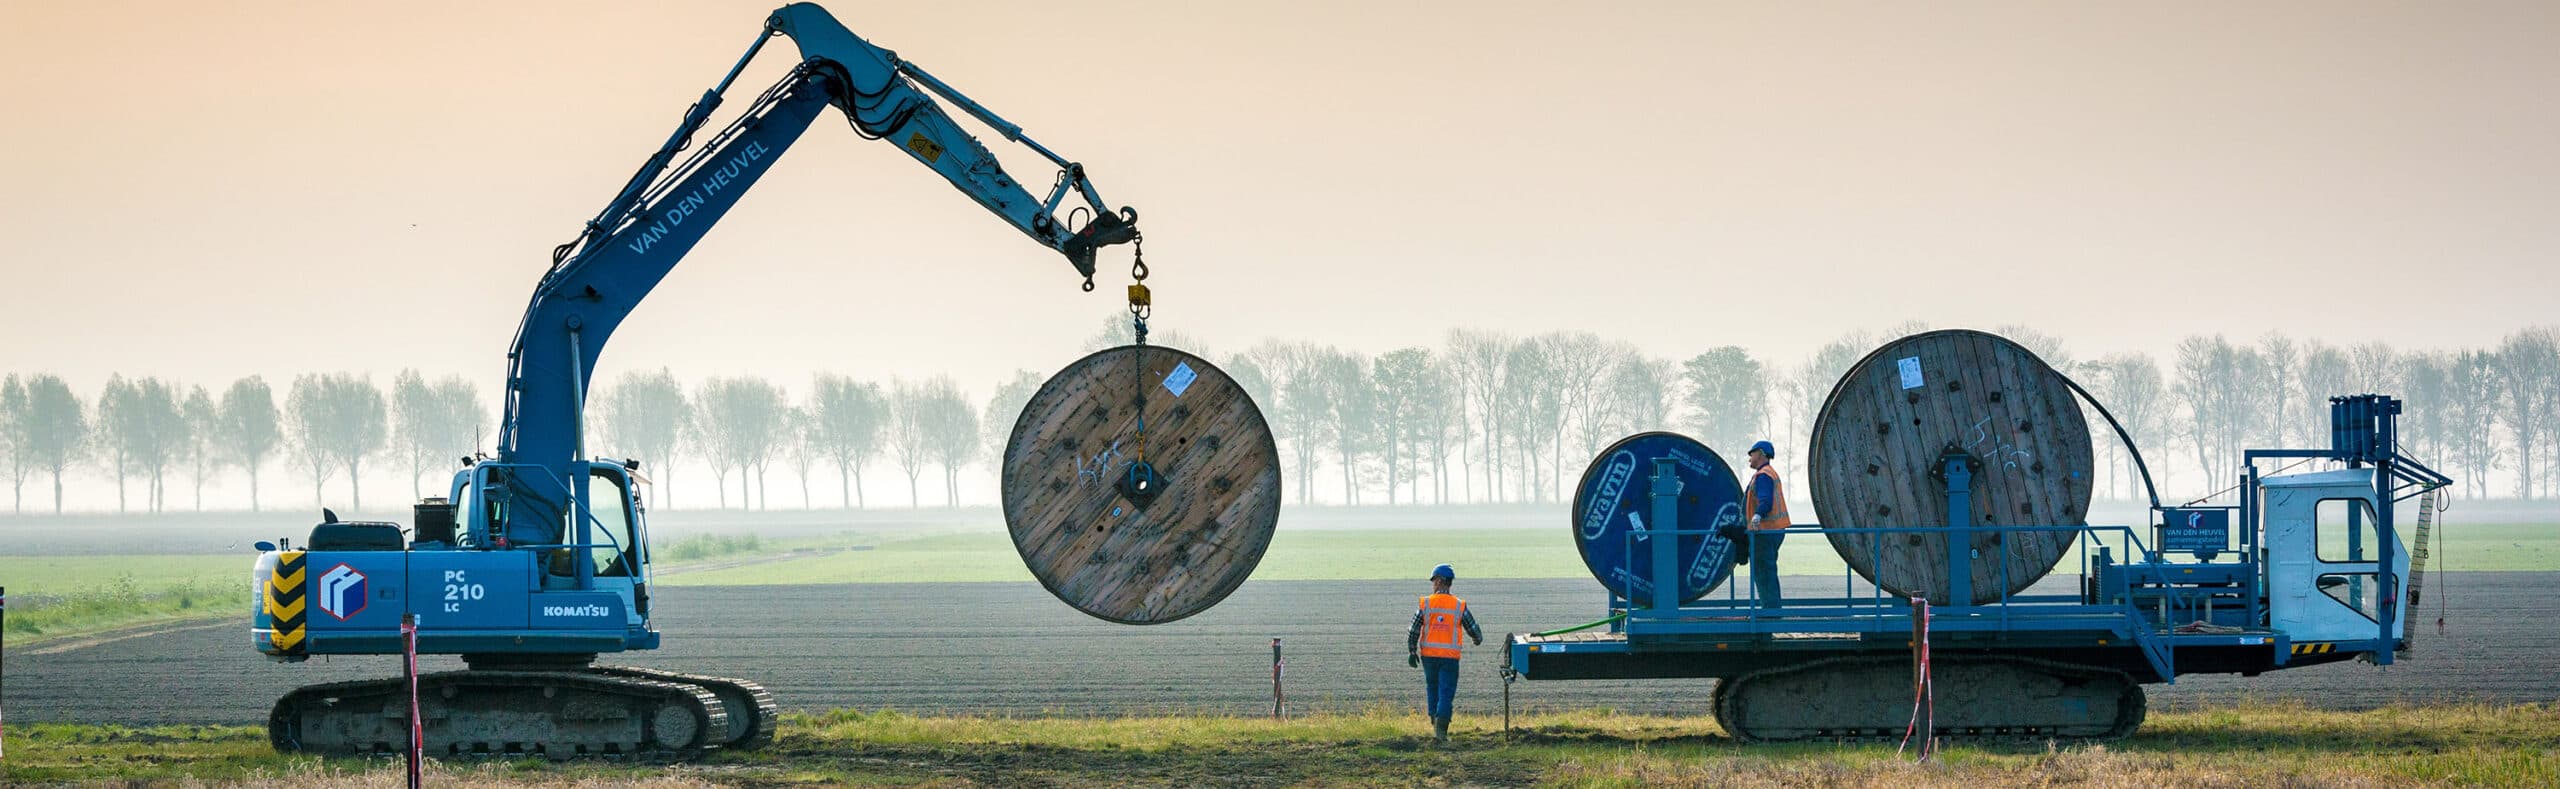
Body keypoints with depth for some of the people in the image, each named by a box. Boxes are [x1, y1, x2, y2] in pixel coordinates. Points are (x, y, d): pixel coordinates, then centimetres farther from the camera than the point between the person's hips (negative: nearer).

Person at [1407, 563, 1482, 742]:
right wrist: (1478, 640, 27)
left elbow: (1413, 631, -4)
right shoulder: (1460, 606, -4)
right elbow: (1474, 630, 4)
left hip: (1429, 655, 1)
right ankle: (1441, 731, -13)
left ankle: (1435, 725, 24)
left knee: (1432, 690, 20)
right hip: (1450, 657, -1)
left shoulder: (1425, 603, -4)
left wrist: (1412, 652, 8)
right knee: (1446, 694, -1)